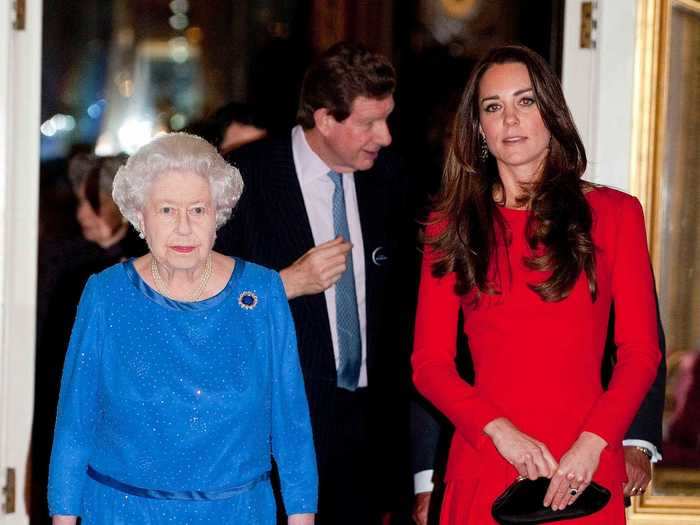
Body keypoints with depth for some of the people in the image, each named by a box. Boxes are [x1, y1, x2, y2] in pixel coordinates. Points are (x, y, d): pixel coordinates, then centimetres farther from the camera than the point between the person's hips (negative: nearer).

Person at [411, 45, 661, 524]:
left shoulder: (615, 214, 3)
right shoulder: (452, 226, 7)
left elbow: (640, 351, 0)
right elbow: (430, 362, 3)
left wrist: (592, 443, -14)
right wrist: (500, 430, -13)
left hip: (585, 470, -1)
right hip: (484, 463, 1)